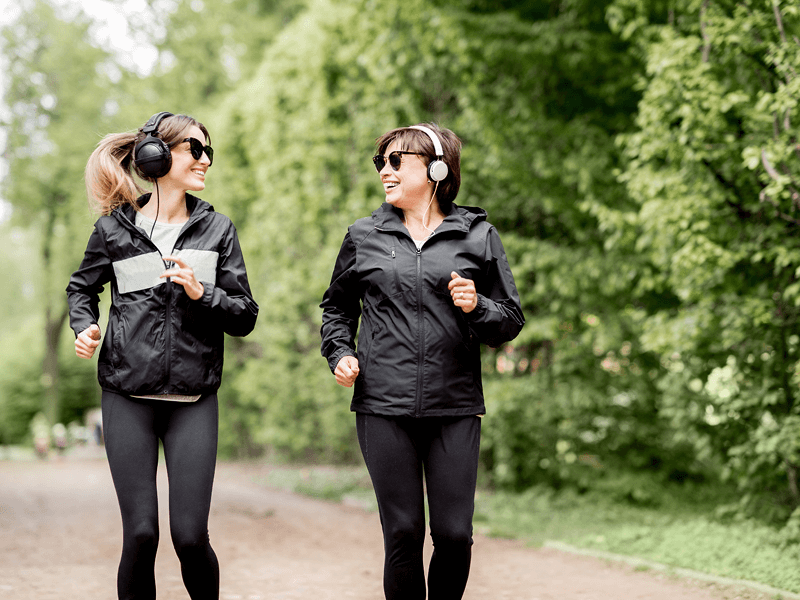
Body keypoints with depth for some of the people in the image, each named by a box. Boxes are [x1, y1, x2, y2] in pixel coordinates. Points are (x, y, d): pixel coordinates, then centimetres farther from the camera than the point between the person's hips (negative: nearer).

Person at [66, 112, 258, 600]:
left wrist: (201, 293, -11)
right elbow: (81, 288, 22)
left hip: (194, 399, 1)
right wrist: (85, 327, 2)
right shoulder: (114, 228, 5)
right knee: (141, 532, -5)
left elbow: (245, 317, 6)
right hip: (128, 396, -1)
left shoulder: (218, 230, 8)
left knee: (190, 535, -6)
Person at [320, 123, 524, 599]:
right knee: (403, 534, -1)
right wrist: (340, 353, 6)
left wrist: (477, 308, -11)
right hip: (383, 408, 1)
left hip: (455, 409, 0)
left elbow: (512, 320, 9)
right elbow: (337, 306, 24)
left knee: (455, 536, -2)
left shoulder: (477, 236, 7)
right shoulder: (364, 236, 11)